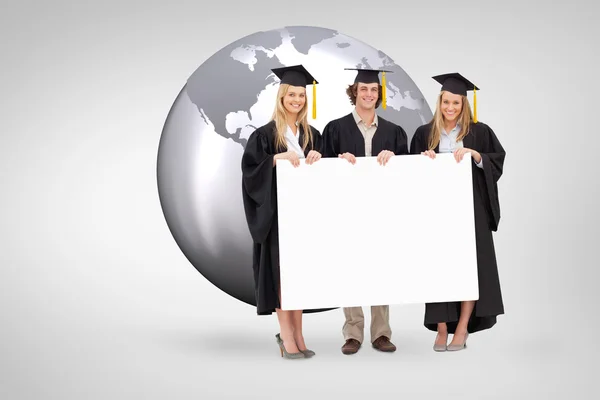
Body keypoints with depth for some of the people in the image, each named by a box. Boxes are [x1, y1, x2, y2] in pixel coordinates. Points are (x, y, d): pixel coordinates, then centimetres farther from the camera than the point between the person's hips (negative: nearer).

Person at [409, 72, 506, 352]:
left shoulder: (479, 132, 5)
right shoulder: (425, 134, 9)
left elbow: (497, 162, -1)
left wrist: (473, 154, -15)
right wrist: (423, 159, -10)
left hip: (470, 209, -1)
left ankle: (462, 328, 4)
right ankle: (441, 329, 3)